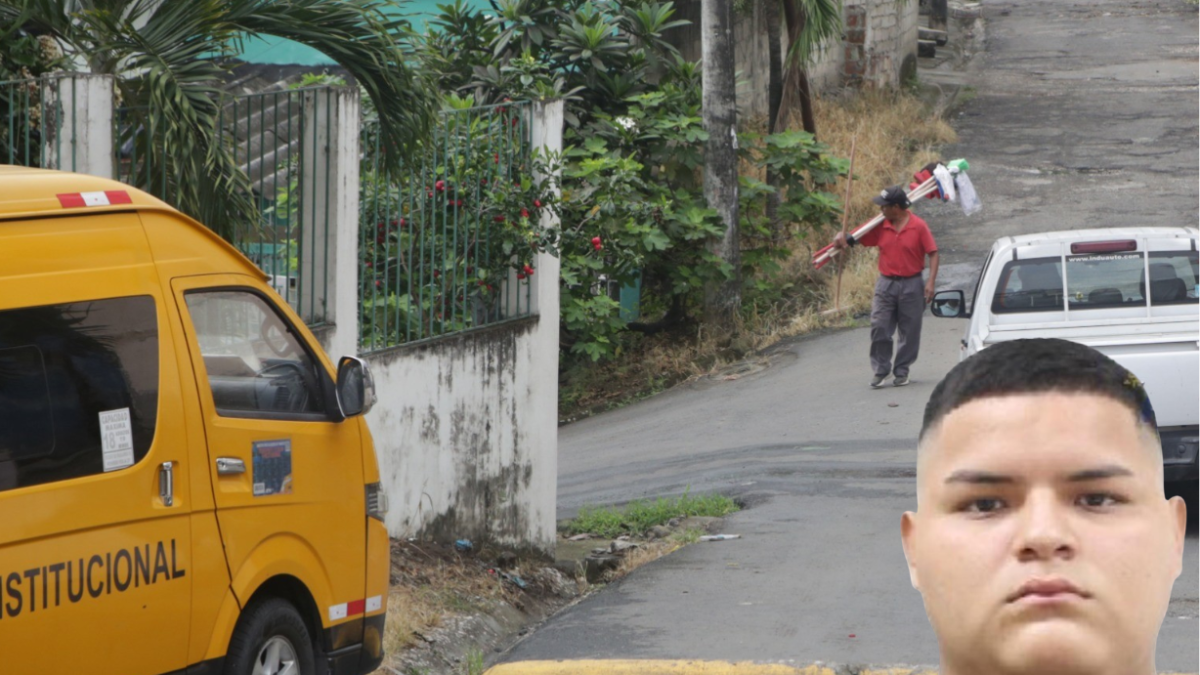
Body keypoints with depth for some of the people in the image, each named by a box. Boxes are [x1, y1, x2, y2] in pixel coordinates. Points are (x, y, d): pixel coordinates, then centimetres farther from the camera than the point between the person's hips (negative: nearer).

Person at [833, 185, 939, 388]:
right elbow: (860, 240, 12)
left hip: (910, 284, -3)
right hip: (886, 283, 3)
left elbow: (933, 253, -6)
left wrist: (931, 282, -13)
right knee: (879, 328, -3)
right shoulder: (881, 226, 3)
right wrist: (844, 239, -10)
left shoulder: (918, 226, -8)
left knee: (909, 331, 5)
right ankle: (880, 370, 6)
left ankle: (902, 371, 17)